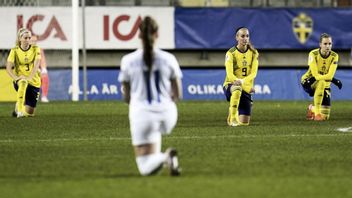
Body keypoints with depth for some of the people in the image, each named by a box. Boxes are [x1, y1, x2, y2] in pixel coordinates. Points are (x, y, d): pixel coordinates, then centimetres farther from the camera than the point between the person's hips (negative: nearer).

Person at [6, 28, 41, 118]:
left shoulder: (35, 49, -4)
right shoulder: (14, 50, -4)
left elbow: (36, 65, -17)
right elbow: (8, 67, -10)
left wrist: (30, 77, -35)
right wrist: (16, 78, -29)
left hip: (34, 82, 1)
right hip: (20, 79, -1)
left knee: (29, 113, 2)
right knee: (23, 83, -42)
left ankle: (18, 106, 38)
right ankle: (19, 109, -33)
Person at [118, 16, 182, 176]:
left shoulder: (128, 61, -5)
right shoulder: (168, 59, -2)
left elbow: (126, 97, 4)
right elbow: (178, 95, 5)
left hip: (142, 113, -3)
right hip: (166, 112, 3)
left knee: (145, 169, -3)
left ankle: (166, 157, -33)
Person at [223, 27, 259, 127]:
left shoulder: (253, 53, 1)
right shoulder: (231, 53, -9)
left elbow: (253, 73, -10)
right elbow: (230, 74, -18)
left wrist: (242, 81, -30)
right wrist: (242, 85, -32)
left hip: (246, 89, 4)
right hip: (230, 86, -4)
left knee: (244, 123, 0)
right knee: (237, 88, -43)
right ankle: (233, 117, -33)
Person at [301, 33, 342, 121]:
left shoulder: (334, 56, -13)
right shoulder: (313, 54, -20)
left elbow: (330, 76, -23)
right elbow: (315, 75, -28)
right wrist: (333, 80, -34)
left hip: (324, 85, 4)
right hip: (308, 83, -4)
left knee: (325, 117, -2)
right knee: (322, 82, -41)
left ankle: (312, 109, 34)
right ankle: (316, 113, -33)